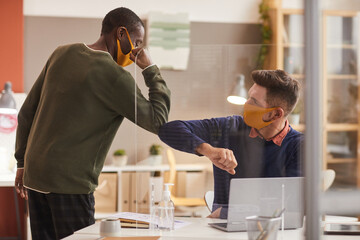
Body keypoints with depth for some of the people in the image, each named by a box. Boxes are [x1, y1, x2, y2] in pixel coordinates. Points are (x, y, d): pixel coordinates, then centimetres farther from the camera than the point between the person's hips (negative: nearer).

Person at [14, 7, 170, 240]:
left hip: (34, 175, 8)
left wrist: (23, 162, 21)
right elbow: (157, 121, -6)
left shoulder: (62, 54, 11)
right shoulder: (114, 75, -11)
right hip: (70, 182, -8)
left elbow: (27, 112, 15)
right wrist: (151, 69, 1)